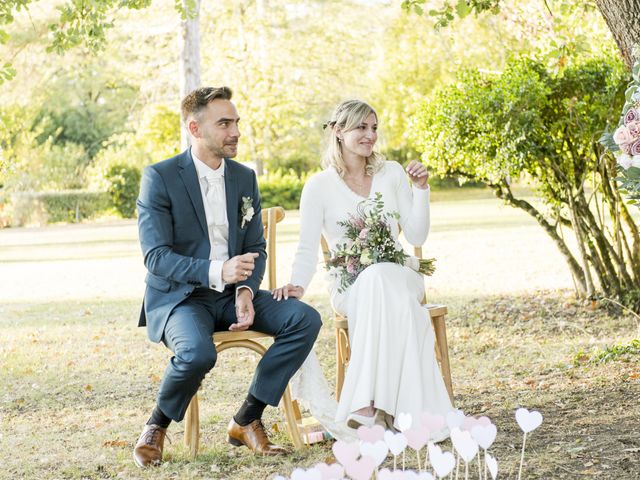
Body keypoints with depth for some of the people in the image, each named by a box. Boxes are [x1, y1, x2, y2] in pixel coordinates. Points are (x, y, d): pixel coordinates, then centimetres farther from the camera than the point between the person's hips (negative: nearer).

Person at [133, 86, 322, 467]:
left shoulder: (244, 178, 9)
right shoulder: (160, 177, -9)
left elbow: (256, 248, 11)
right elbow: (156, 256, -16)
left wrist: (246, 290, -12)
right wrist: (216, 272, -32)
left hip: (231, 294, 6)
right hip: (179, 297, -6)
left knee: (305, 319, -18)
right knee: (198, 352, -37)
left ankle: (247, 421, -8)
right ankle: (157, 428, -6)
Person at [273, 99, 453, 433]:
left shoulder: (392, 174, 10)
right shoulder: (319, 186, 2)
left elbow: (416, 236, 8)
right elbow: (308, 248, -4)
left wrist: (421, 190, -5)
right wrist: (298, 284, -23)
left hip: (398, 276, 2)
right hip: (350, 286, -2)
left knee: (381, 280, -37)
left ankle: (367, 406, -42)